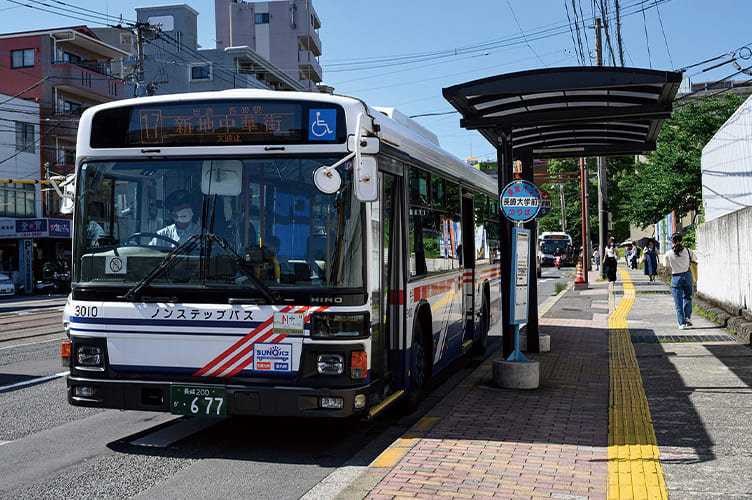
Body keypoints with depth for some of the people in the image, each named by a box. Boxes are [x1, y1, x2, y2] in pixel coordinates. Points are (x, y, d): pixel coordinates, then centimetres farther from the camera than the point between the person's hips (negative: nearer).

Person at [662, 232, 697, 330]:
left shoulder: (668, 254, -9)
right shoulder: (688, 251, -5)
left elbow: (666, 267, 0)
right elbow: (694, 261, 9)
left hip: (676, 278, -2)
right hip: (687, 276, 2)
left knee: (678, 302, 5)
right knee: (687, 297, 21)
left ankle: (682, 323, 4)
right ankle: (687, 317, 6)